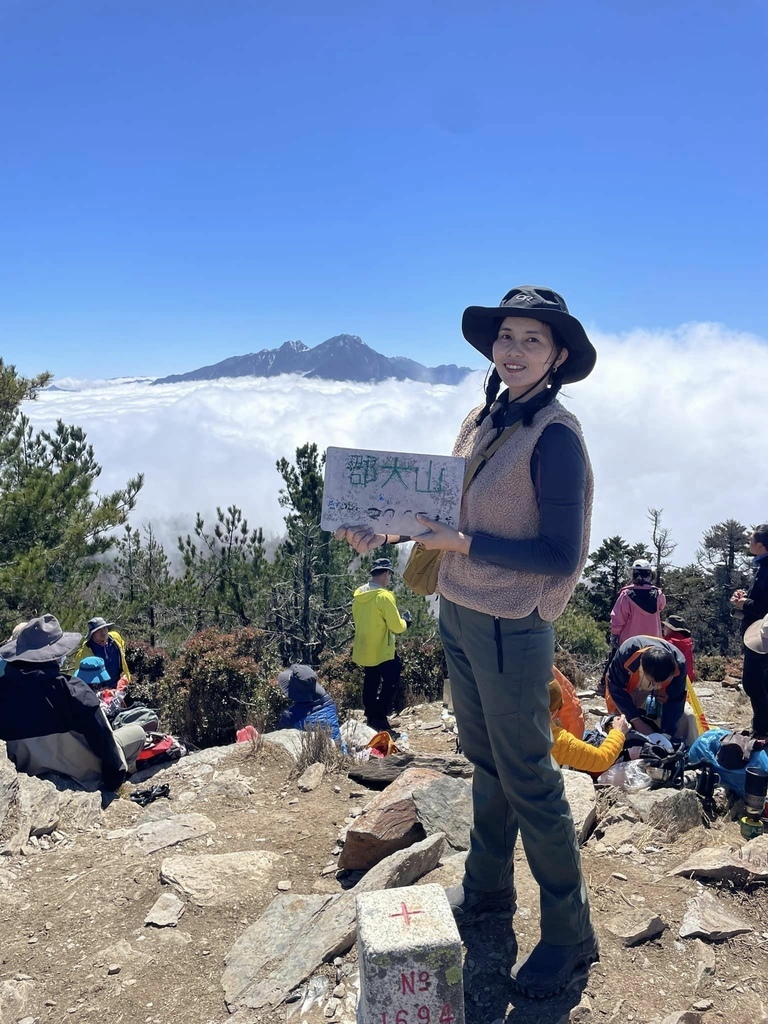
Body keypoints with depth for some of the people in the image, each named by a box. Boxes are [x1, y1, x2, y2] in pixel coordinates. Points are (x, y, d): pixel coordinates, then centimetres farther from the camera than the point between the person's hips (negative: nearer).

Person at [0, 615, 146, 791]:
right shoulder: (71, 689, -27)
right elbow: (102, 739, -21)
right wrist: (115, 778, -5)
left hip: (33, 774, 5)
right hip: (81, 776, -5)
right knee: (137, 732, 15)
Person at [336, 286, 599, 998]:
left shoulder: (555, 436, -18)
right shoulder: (483, 419, 5)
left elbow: (562, 557, -20)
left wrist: (461, 545, -23)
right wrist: (386, 532, 0)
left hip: (511, 631, -7)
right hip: (457, 617, 7)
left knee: (528, 780, 6)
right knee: (485, 762, 22)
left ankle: (569, 935, 28)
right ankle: (487, 889, 43)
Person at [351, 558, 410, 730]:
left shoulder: (358, 594, 3)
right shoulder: (384, 596, -22)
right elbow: (396, 627, -19)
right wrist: (405, 621, 2)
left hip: (363, 649, 8)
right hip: (381, 650, -8)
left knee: (371, 683, 19)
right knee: (391, 681, 6)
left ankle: (370, 716, 27)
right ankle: (379, 716, 4)